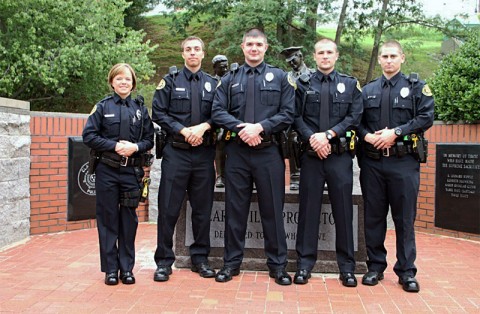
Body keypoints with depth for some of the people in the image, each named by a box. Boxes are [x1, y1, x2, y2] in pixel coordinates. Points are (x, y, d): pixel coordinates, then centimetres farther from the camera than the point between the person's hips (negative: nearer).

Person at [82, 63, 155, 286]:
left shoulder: (140, 108, 9)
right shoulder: (102, 107, 4)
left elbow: (149, 139, 7)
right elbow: (88, 136, -3)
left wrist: (135, 147, -13)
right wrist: (115, 146, -14)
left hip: (132, 171, 1)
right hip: (106, 170, -1)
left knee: (129, 219, 5)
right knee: (108, 219, 3)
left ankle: (127, 268, 15)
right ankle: (110, 268, 13)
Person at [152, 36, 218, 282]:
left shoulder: (213, 84, 13)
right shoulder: (170, 81, 7)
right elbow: (158, 113, 0)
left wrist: (203, 127, -12)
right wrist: (184, 130, -11)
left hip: (204, 153, 2)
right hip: (176, 152, -2)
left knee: (202, 208, 8)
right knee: (169, 208, -2)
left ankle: (200, 257, 19)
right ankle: (164, 261, 8)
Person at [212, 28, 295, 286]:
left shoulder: (280, 77, 8)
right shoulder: (230, 79, 12)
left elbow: (287, 114, -1)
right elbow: (218, 112, 2)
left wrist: (260, 127, -14)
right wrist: (241, 128, -14)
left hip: (269, 151, -1)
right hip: (236, 151, 1)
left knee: (272, 209, 3)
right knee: (235, 209, 7)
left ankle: (277, 264, 15)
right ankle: (232, 262, 19)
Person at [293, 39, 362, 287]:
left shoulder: (350, 85, 10)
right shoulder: (303, 85, 10)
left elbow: (354, 117, 0)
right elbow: (296, 117, 1)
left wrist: (328, 135, -11)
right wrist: (312, 139, -14)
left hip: (340, 155, 0)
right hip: (310, 155, 0)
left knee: (343, 211, 3)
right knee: (308, 210, 3)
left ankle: (347, 267, 13)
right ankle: (304, 264, 13)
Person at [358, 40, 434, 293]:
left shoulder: (417, 88, 6)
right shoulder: (368, 90, 15)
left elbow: (426, 117, -5)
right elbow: (356, 120, 11)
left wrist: (396, 132, -14)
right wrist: (367, 136, -8)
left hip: (404, 161, -3)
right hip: (372, 161, 3)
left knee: (405, 217, 1)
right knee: (373, 216, 7)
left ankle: (406, 271, 11)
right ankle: (375, 266, 19)